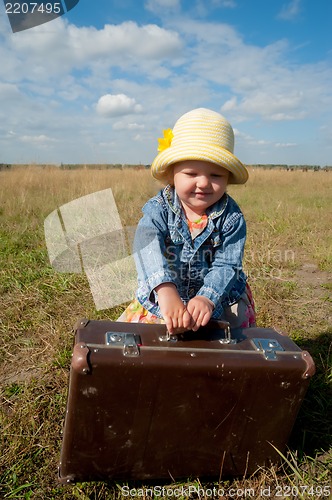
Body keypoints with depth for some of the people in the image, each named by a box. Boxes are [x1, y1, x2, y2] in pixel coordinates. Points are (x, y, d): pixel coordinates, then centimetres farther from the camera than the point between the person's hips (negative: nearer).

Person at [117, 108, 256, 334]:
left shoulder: (231, 217, -13)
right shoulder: (158, 209, -15)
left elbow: (226, 265, -19)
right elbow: (147, 248, -34)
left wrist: (207, 299, -40)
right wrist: (167, 291, -52)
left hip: (219, 299, 0)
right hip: (161, 297, 1)